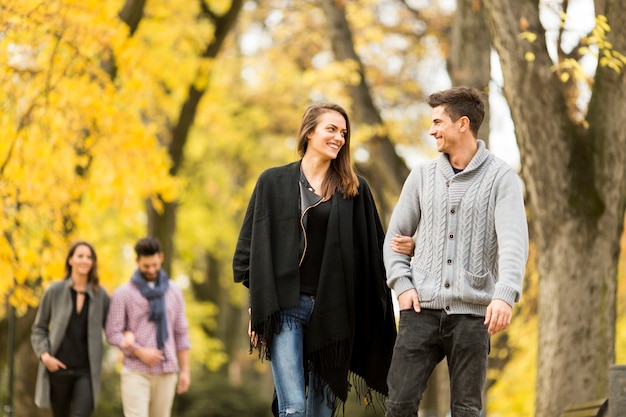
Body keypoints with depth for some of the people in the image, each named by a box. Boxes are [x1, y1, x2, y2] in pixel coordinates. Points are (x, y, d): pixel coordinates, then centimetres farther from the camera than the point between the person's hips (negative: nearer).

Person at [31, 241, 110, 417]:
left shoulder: (100, 295, 4)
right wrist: (44, 354, -9)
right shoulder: (55, 290, 1)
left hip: (86, 371, 0)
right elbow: (38, 329, 6)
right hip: (58, 368, 0)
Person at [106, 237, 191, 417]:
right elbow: (113, 334, -5)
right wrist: (140, 352, -16)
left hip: (166, 373, 3)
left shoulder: (173, 291, 9)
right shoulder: (123, 293, -2)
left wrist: (185, 370, 6)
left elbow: (181, 333, 11)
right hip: (136, 372, -3)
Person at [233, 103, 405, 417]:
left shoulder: (355, 190, 9)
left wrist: (377, 317, 2)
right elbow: (251, 244, 8)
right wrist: (256, 307, 2)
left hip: (332, 310, 2)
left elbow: (372, 251, 9)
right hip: (286, 305, -2)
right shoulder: (274, 182, 7)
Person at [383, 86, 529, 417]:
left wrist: (505, 294, -30)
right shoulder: (423, 176, 11)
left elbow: (514, 241, -14)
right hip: (421, 310, 3)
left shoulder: (501, 177, -2)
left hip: (472, 314, -3)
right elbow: (396, 235, 16)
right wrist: (401, 285, 0)